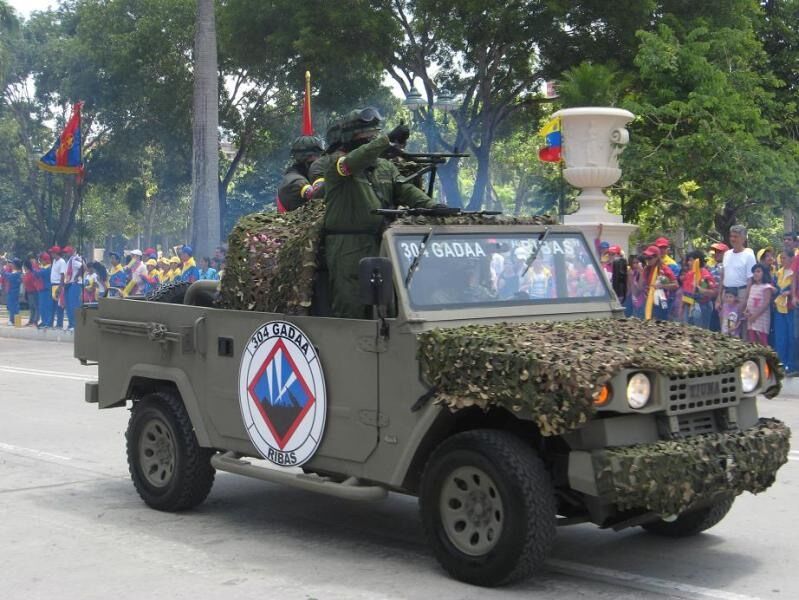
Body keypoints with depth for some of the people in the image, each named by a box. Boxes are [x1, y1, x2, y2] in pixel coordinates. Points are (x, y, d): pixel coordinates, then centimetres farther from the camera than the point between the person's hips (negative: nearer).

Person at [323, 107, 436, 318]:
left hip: (380, 244, 6)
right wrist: (385, 140, -32)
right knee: (349, 309, -6)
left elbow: (406, 190, 6)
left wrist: (431, 206, -12)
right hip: (347, 249, -6)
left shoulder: (385, 166, 18)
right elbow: (353, 162, -25)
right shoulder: (337, 163, -1)